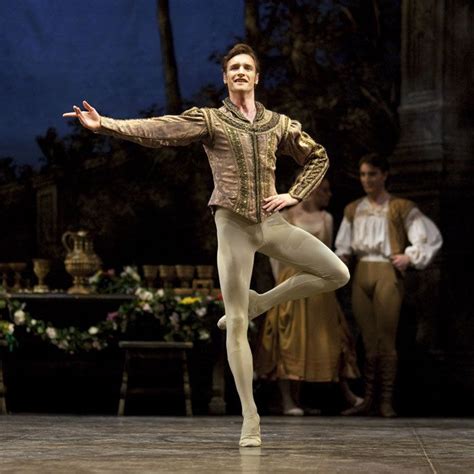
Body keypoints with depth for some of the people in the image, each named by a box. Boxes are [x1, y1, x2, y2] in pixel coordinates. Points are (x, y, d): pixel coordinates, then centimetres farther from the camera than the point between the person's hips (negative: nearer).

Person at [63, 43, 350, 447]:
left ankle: (260, 302, 11)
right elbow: (158, 129, -12)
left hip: (272, 222, 3)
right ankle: (250, 416, 3)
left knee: (338, 273, -7)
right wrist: (105, 124, -25)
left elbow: (317, 158, 21)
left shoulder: (278, 124, 10)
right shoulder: (209, 120, 1)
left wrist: (293, 195, 5)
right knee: (236, 323, -4)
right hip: (234, 225, -3)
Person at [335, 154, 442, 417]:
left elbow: (432, 237, 3)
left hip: (387, 273, -4)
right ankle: (367, 400, 6)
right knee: (367, 340, 5)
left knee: (386, 339, -6)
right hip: (361, 274, 4)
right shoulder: (353, 210, 16)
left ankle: (386, 401, -4)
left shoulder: (400, 208, 3)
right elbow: (343, 246, 19)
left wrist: (410, 257, -4)